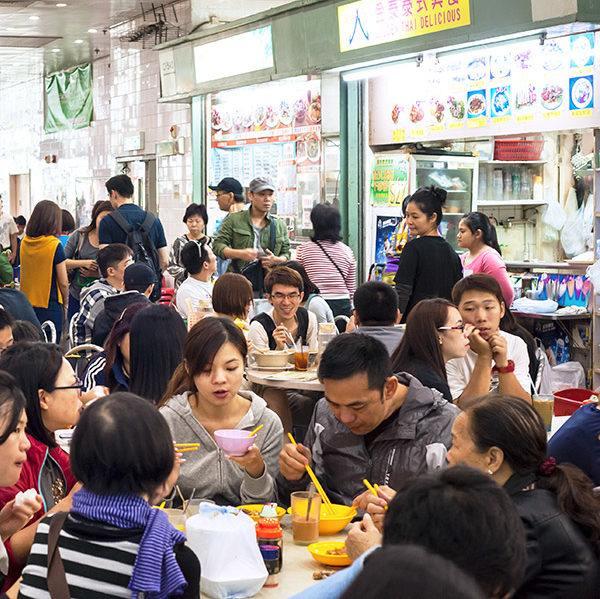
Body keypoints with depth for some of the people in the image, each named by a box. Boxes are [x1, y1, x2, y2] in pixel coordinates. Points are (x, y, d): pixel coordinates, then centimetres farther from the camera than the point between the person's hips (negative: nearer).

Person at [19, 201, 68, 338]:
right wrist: (65, 303, 7)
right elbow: (63, 282, -10)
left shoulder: (24, 243, 2)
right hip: (49, 308, -5)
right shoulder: (55, 245, -13)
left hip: (26, 305, 5)